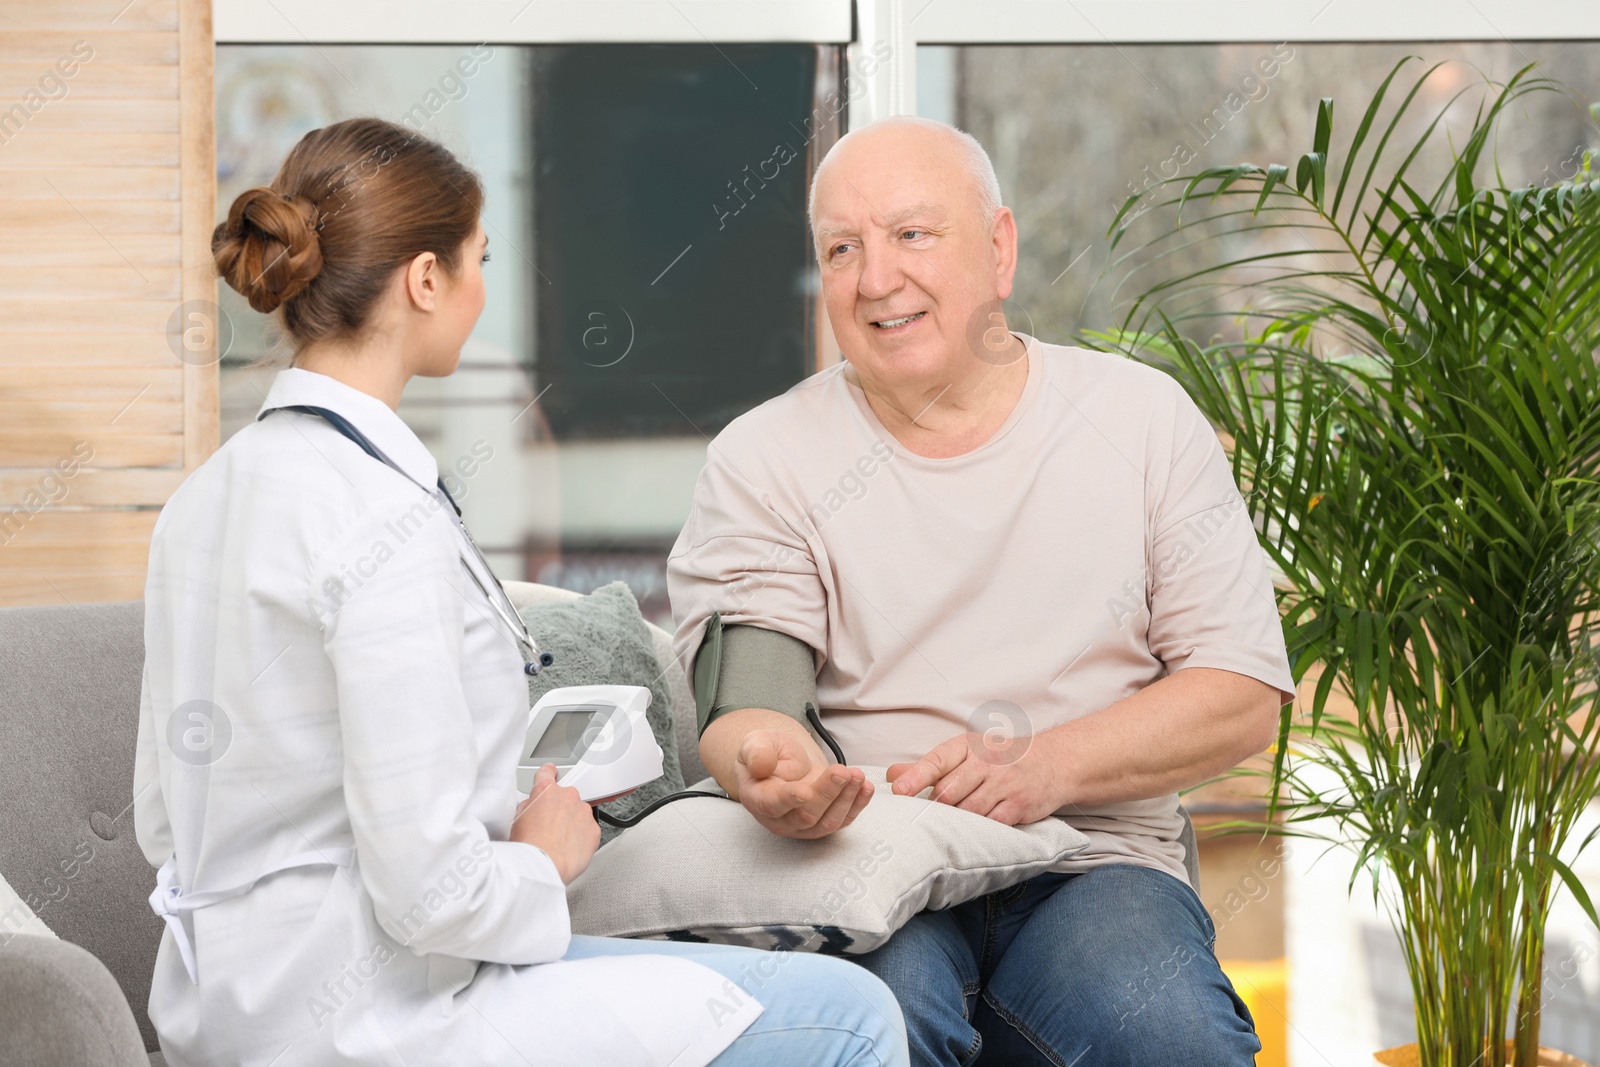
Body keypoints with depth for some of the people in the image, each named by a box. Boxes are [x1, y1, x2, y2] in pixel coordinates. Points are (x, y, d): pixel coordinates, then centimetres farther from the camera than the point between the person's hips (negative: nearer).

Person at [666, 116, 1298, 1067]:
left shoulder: (1142, 418, 10)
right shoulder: (764, 461, 7)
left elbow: (1245, 695, 4)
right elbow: (743, 701, -5)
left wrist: (1046, 766, -13)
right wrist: (770, 770, -32)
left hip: (1092, 866, 1)